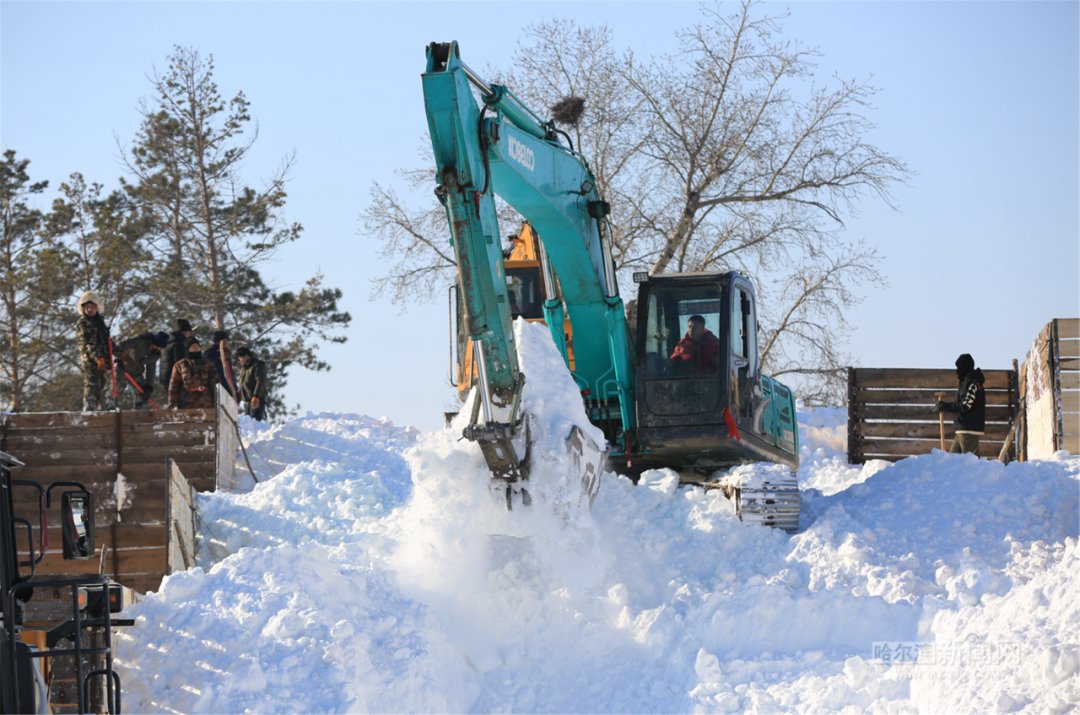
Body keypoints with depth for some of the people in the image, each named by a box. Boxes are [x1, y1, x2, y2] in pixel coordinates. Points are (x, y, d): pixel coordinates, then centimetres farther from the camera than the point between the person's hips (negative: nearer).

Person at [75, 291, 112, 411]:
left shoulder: (99, 321, 19)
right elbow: (87, 342, -16)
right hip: (89, 358, -8)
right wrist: (98, 357, -23)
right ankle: (88, 409, -22)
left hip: (101, 359, 8)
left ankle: (100, 409, 16)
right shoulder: (82, 323, -5)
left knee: (100, 386, 11)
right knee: (91, 384, -16)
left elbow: (106, 340, 28)